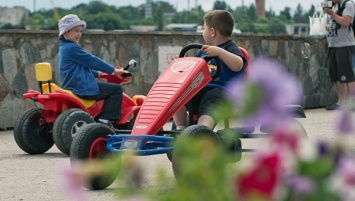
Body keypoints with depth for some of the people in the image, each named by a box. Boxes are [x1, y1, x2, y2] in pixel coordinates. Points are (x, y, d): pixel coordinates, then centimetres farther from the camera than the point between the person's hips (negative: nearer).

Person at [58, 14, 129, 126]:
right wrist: (113, 70, -4)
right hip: (83, 88, -11)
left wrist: (97, 74, 26)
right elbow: (92, 61, -12)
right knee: (116, 89, -7)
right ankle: (105, 119, -11)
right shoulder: (72, 48, -15)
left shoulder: (64, 48, 18)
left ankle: (104, 119, 21)